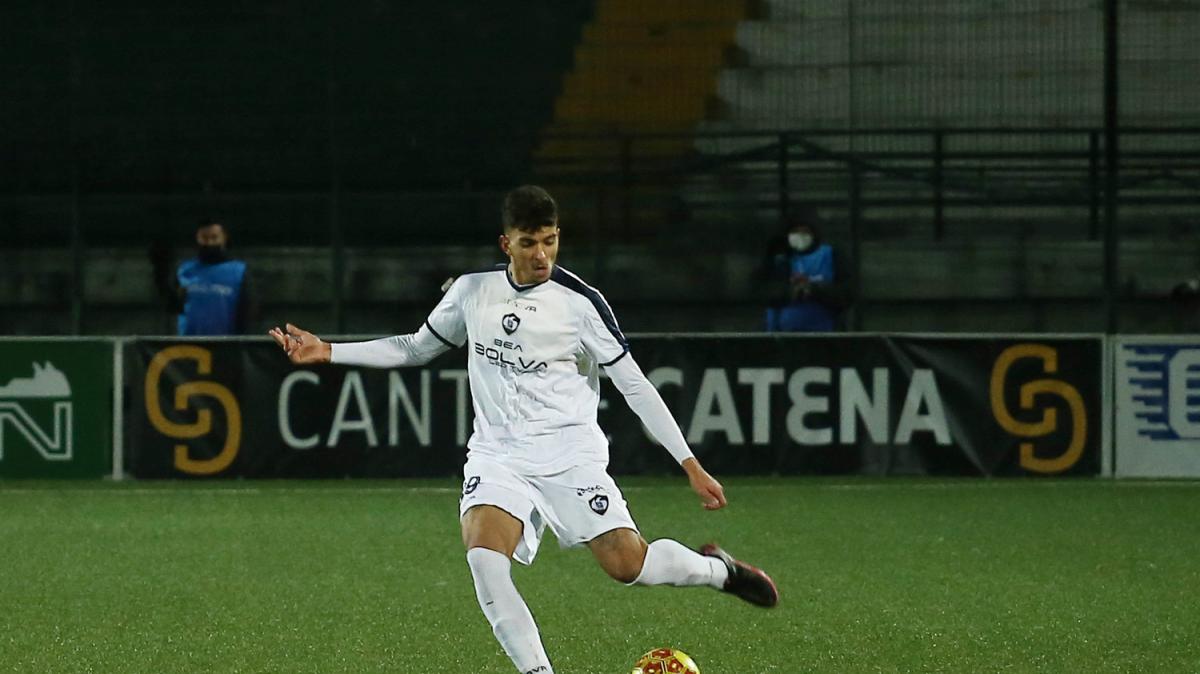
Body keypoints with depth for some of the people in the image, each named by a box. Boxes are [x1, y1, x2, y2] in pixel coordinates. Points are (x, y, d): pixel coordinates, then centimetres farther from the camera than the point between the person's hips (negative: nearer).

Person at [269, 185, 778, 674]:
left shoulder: (580, 301, -6)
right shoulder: (472, 290, 5)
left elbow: (634, 385, -4)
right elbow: (417, 348, 22)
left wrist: (691, 465, -8)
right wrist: (328, 352, 16)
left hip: (569, 452, -3)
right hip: (497, 454, 3)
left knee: (627, 564, -13)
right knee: (483, 557, -25)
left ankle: (715, 570, 20)